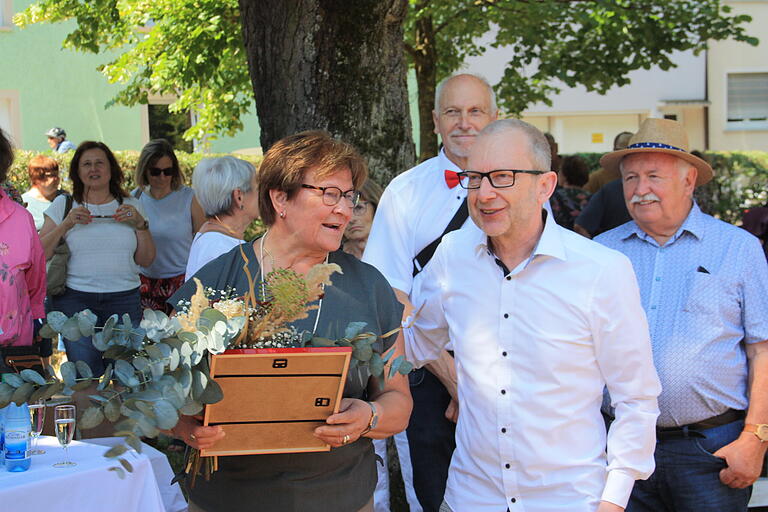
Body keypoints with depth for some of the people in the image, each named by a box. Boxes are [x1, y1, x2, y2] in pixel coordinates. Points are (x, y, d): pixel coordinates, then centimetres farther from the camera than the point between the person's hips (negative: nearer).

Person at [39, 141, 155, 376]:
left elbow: (146, 260, 9)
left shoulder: (131, 206, 12)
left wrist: (140, 225, -4)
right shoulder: (63, 205, 8)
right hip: (74, 298, -1)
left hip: (124, 299, 1)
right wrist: (65, 225, -10)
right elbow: (39, 255, 1)